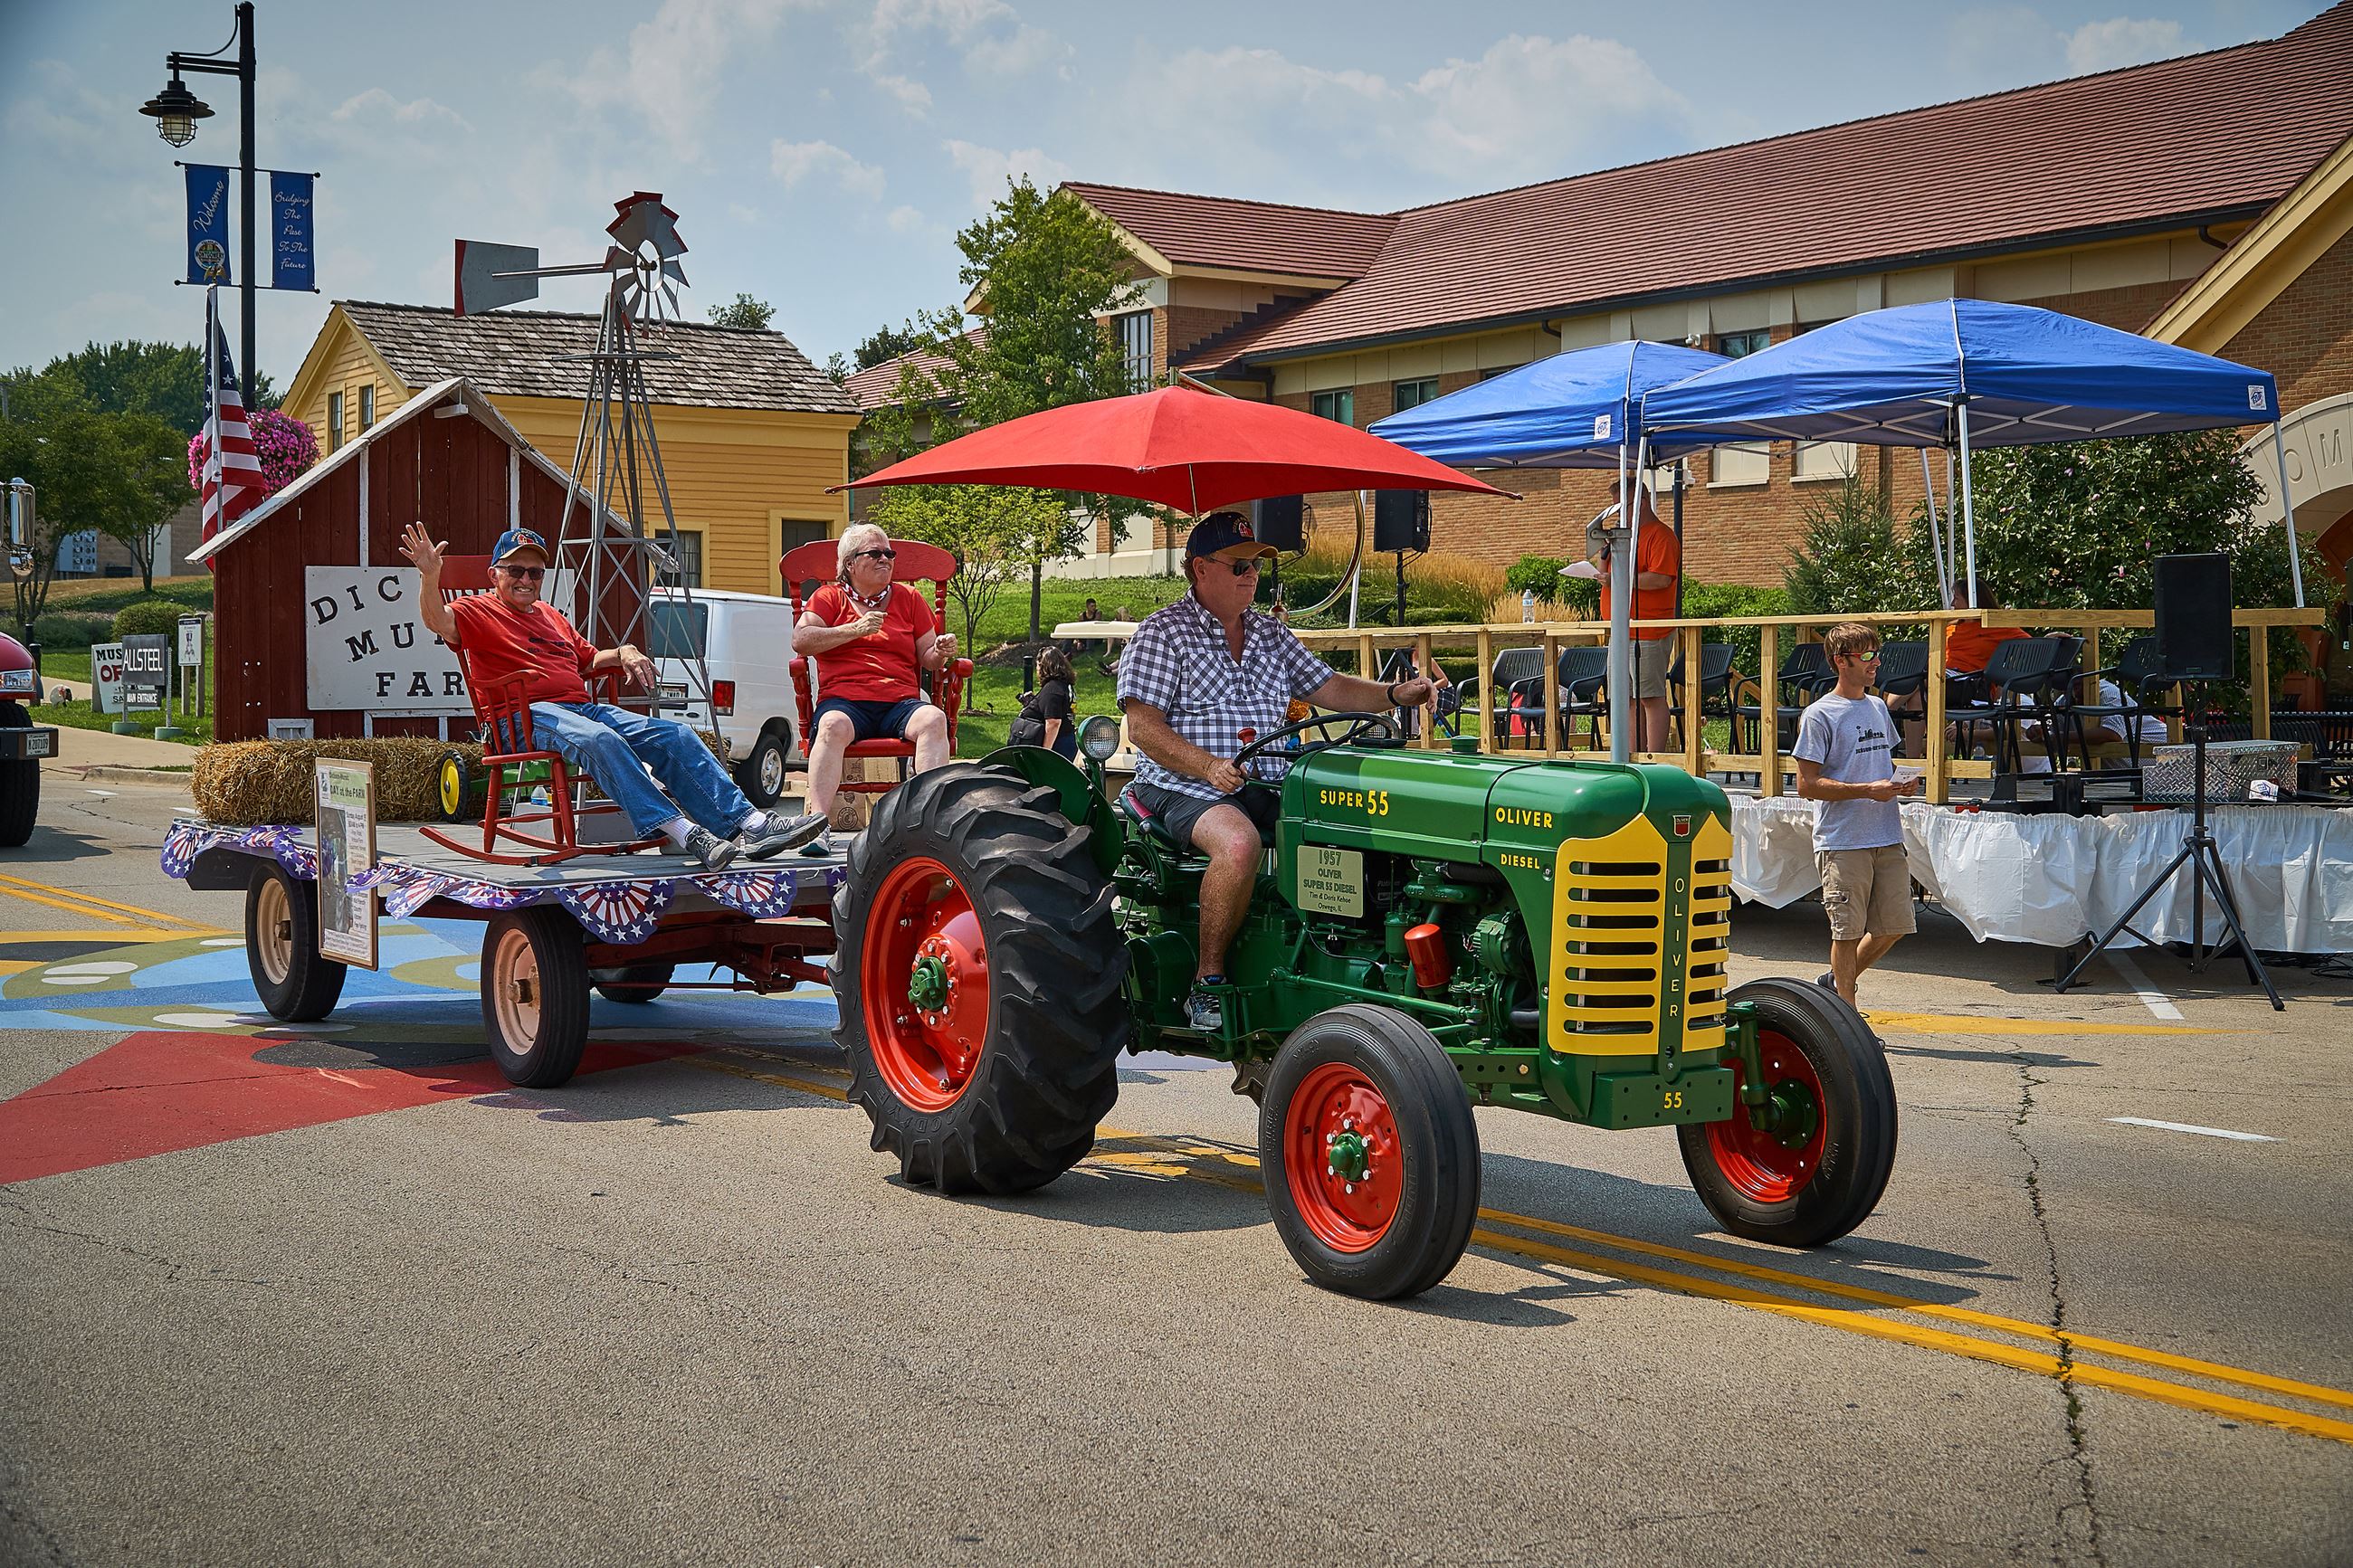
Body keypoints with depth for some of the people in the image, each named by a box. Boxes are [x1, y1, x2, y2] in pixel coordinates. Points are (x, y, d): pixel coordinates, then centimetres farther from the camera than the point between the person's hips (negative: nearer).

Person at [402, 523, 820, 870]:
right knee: (599, 739, -39)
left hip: (583, 707, 7)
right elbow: (437, 620, -10)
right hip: (527, 715, -7)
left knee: (674, 735, -13)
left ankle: (748, 824, -24)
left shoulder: (552, 616, 33)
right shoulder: (478, 611, 10)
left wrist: (624, 653, 18)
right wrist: (430, 576, -30)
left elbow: (589, 658, 40)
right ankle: (678, 830, -49)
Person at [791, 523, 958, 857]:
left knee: (933, 719, -32)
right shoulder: (829, 597, 16)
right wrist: (855, 629, -7)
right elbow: (800, 640, 0)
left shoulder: (908, 598, 22)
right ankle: (818, 824, -46)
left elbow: (927, 660, 19)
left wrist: (941, 652, -6)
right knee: (833, 725, -37)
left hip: (901, 702, 2)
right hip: (844, 699, -2)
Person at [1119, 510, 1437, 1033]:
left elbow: (1328, 687, 18)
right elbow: (1143, 727, -9)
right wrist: (1209, 766, -23)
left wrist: (1394, 694, 0)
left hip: (1267, 788, 6)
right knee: (1239, 843, -38)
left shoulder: (1271, 635, 20)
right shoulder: (1163, 633, -1)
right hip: (1185, 789, -6)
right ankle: (1207, 983, -24)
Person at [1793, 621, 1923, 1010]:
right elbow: (1807, 784, -11)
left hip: (1887, 838, 7)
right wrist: (1868, 790, -17)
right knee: (1848, 930, -2)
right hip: (1843, 841, -7)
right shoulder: (1820, 715, -7)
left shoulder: (1878, 708, 15)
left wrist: (1900, 784, 3)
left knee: (1894, 925, 8)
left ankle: (1839, 980, 28)